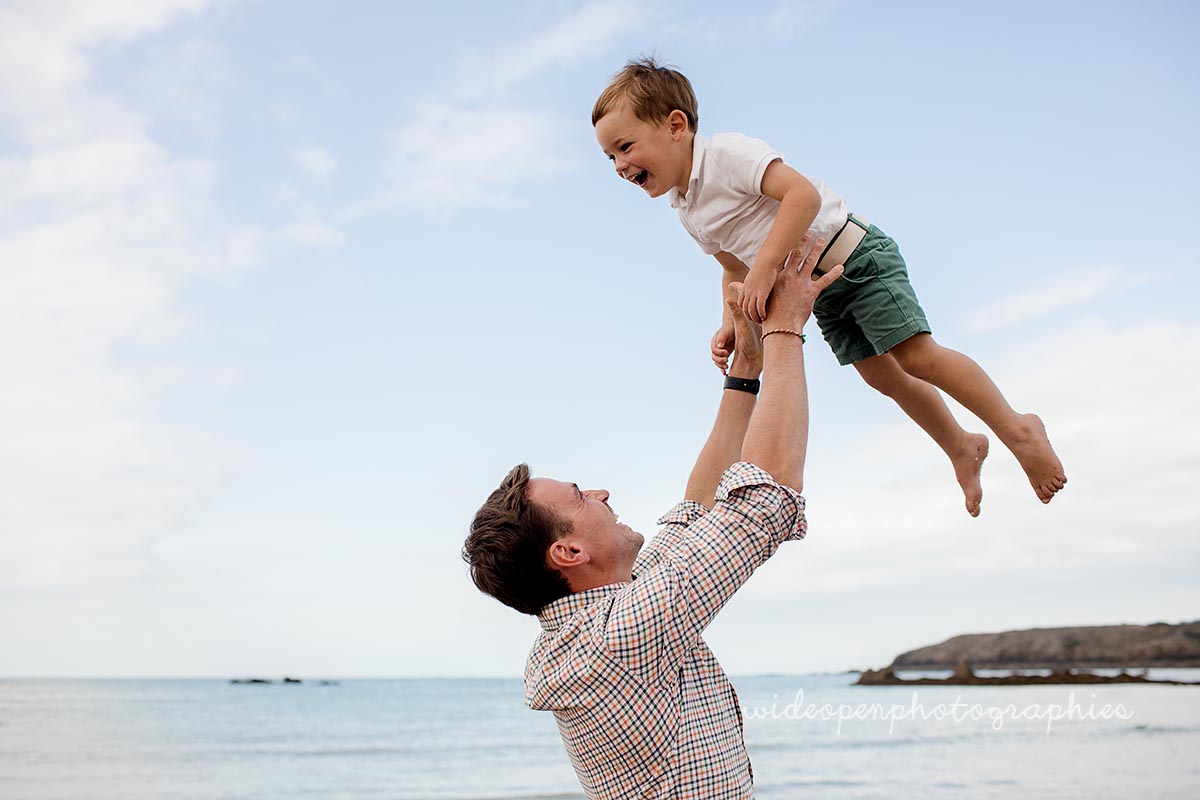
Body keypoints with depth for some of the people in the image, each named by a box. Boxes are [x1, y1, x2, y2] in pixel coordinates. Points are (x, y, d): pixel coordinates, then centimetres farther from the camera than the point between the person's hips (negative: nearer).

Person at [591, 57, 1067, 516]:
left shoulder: (726, 153, -24)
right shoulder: (686, 211, 3)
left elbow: (803, 193, -35)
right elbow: (735, 268, 14)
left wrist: (765, 268, -41)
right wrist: (731, 324, -2)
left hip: (858, 257, -9)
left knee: (916, 356, -11)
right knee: (881, 376, 15)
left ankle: (1017, 429, 6)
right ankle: (962, 448, 34)